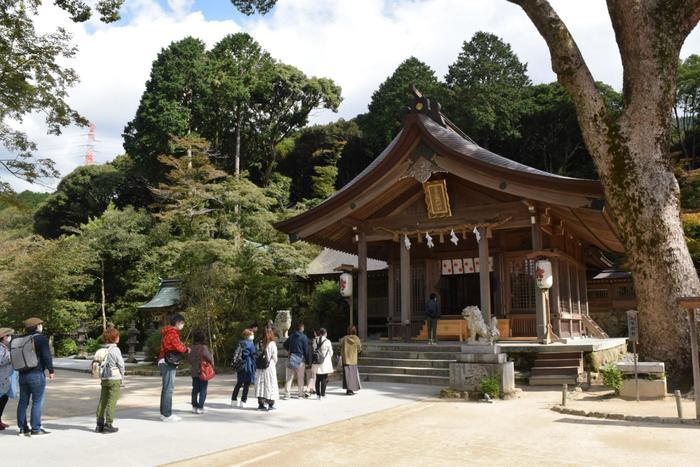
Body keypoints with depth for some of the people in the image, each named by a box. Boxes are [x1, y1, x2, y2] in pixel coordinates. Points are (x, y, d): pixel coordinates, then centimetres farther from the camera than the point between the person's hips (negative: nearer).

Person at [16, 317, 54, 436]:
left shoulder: (20, 339, 12)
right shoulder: (41, 338, -10)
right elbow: (46, 356, -14)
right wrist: (51, 371, -7)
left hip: (22, 374, 7)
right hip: (37, 374, -7)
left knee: (23, 402, 12)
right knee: (37, 402, -3)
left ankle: (22, 428, 17)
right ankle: (35, 429, -3)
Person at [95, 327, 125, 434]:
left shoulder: (102, 350, 5)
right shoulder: (115, 350, -12)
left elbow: (98, 363, 6)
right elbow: (121, 364, -10)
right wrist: (122, 377, 6)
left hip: (104, 378, 6)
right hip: (114, 379, -6)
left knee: (102, 401, 11)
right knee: (111, 402, -1)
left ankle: (100, 424, 16)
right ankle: (108, 425, -1)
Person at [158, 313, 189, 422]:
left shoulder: (168, 332, 17)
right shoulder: (172, 333, -16)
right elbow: (179, 347, -22)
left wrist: (183, 348, 2)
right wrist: (186, 349, -3)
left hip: (166, 363, 11)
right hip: (168, 363, -11)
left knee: (166, 388, 15)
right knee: (169, 389, -8)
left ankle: (164, 413, 23)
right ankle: (167, 415, -5)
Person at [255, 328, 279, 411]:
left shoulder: (260, 344, 1)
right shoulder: (272, 344, -10)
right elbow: (274, 358, -5)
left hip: (260, 368, 4)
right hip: (270, 367, -4)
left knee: (261, 385, 9)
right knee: (270, 385, 3)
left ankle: (261, 404, 13)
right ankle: (270, 404, 4)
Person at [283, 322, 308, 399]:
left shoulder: (291, 336, 7)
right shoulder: (304, 337, -7)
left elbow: (285, 345, 14)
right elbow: (306, 349, -8)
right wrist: (307, 359, 0)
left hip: (291, 357, 4)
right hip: (300, 358, -4)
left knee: (289, 377, 5)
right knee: (300, 377, 5)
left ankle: (287, 394, 2)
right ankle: (301, 394, 10)